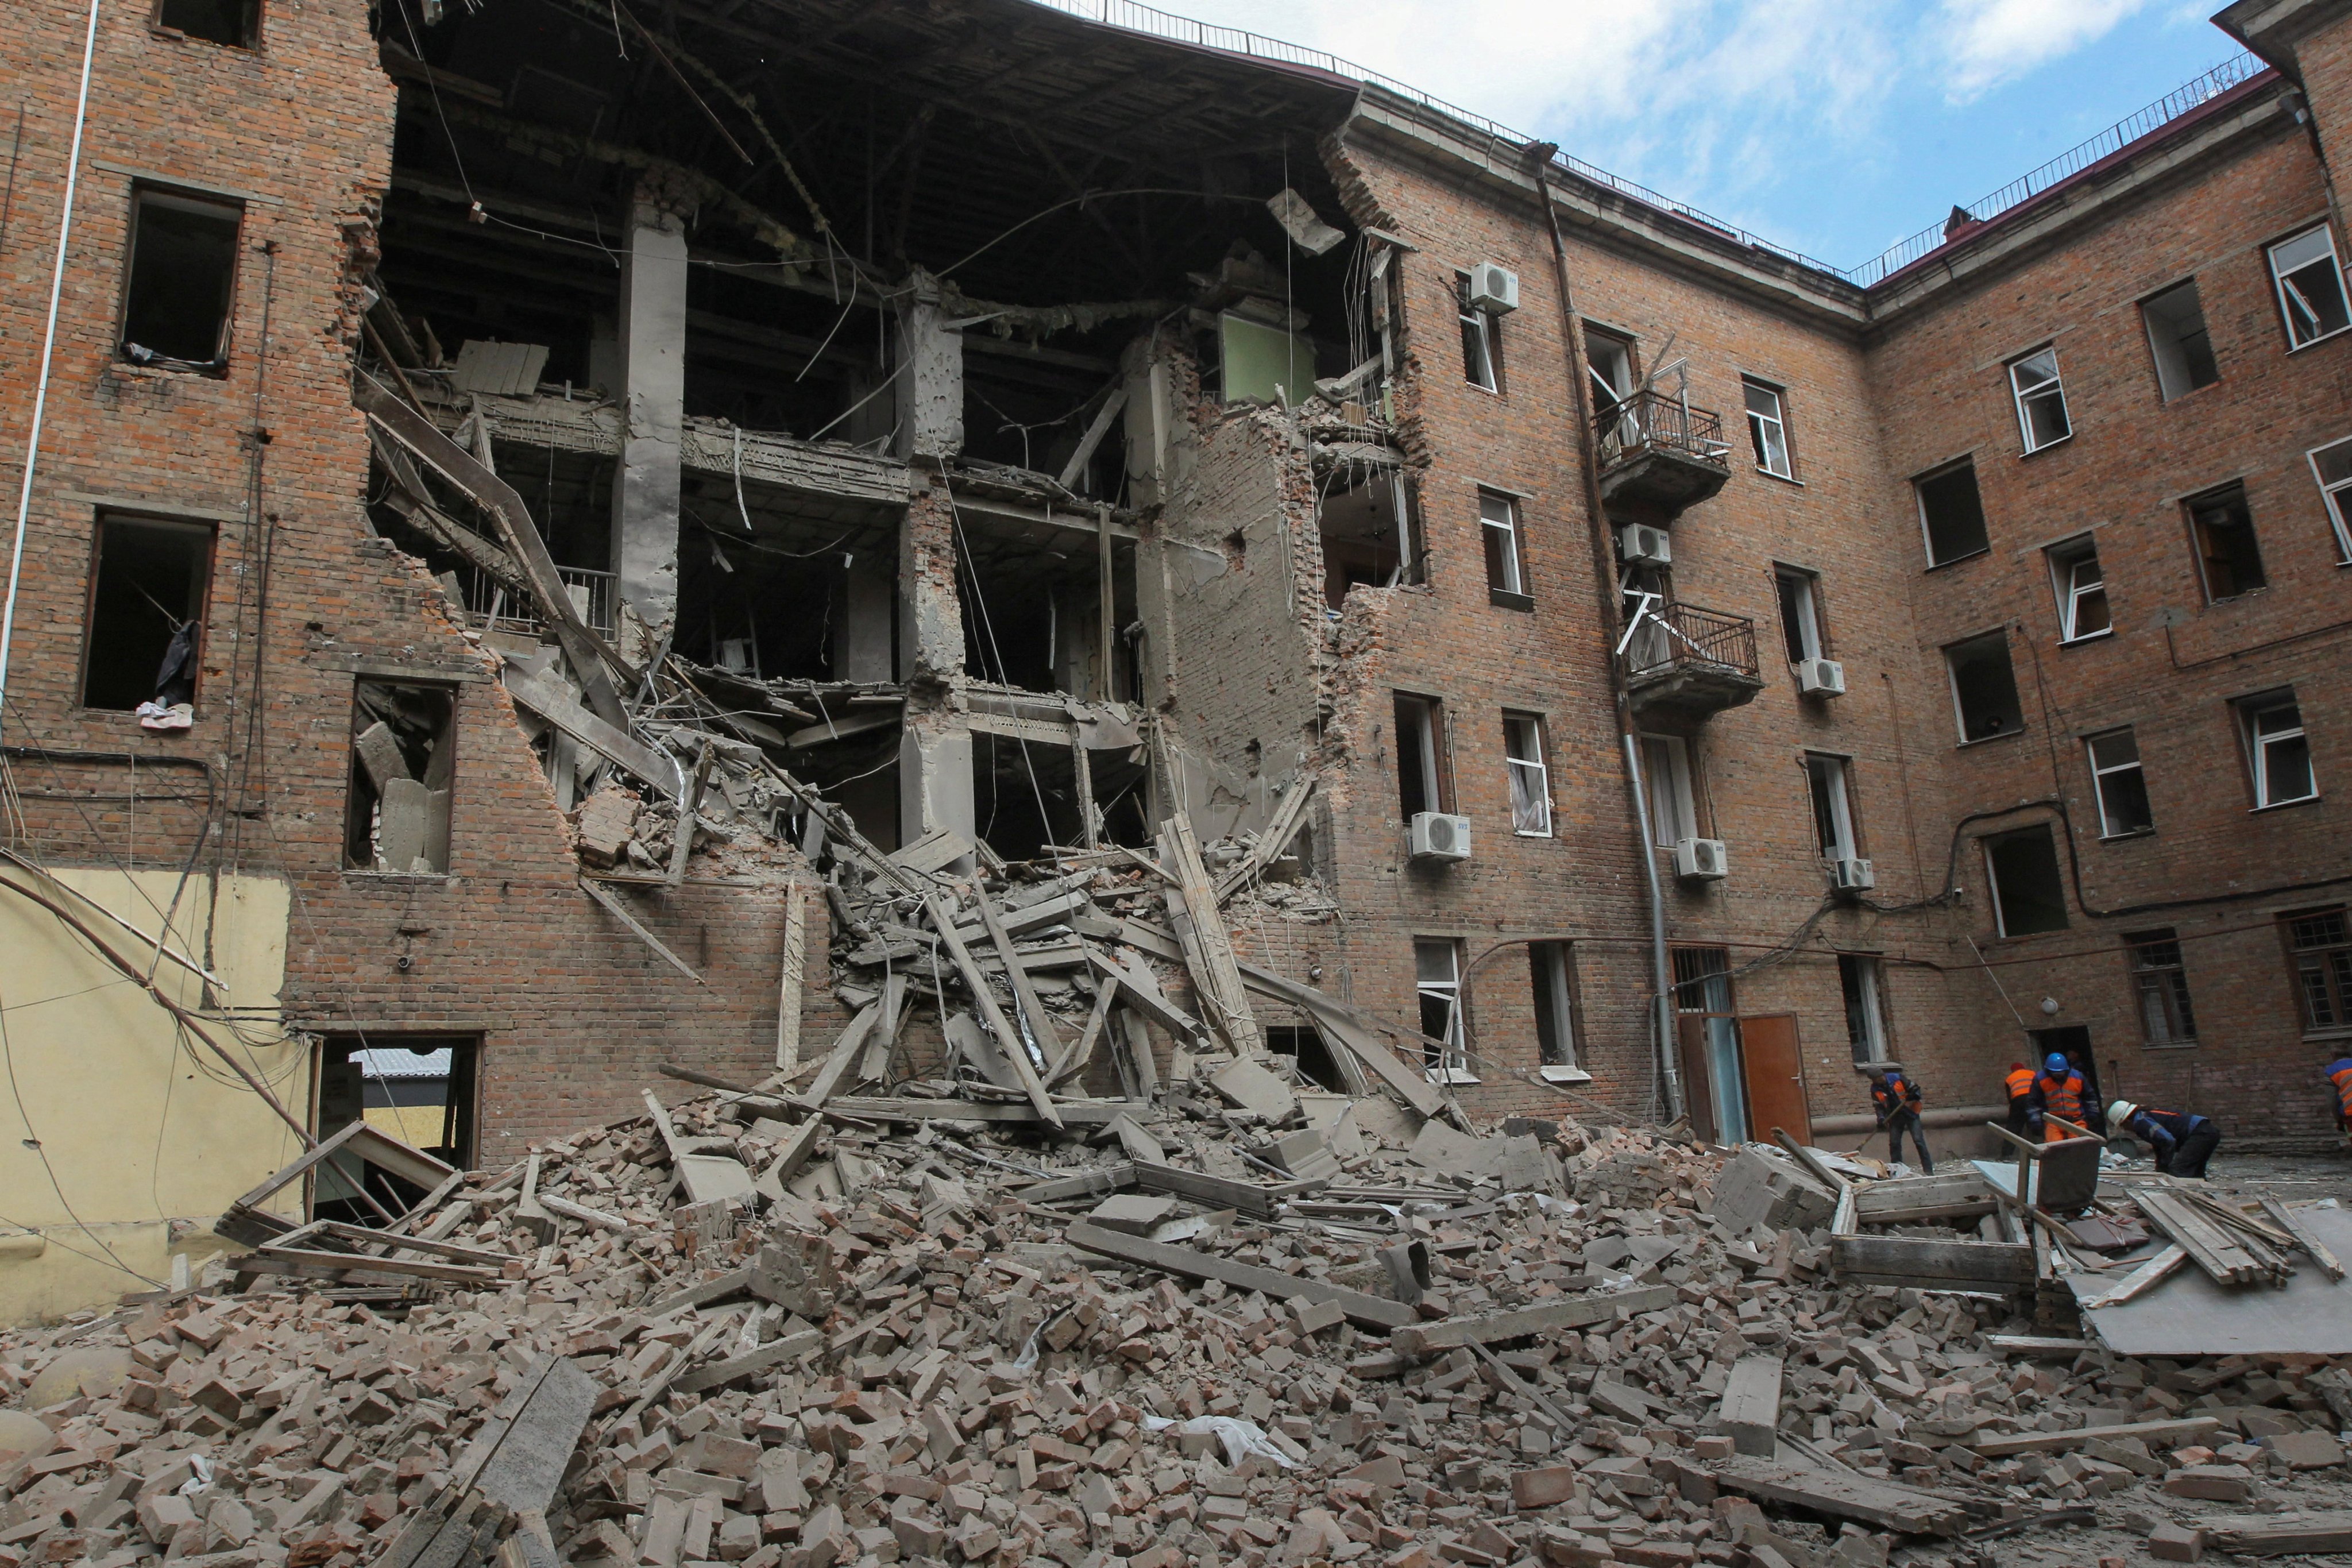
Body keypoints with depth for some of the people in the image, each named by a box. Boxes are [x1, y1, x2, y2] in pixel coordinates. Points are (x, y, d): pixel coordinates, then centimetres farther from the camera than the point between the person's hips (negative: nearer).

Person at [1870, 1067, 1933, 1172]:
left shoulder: (1897, 1078, -12)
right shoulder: (1875, 1089, -3)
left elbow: (1914, 1088, -4)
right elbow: (1878, 1106, -2)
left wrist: (1914, 1095, -24)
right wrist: (1881, 1118, -18)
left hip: (1910, 1113, -4)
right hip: (1895, 1118, 4)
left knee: (1919, 1141, -9)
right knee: (1894, 1144, 3)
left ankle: (1928, 1170, -6)